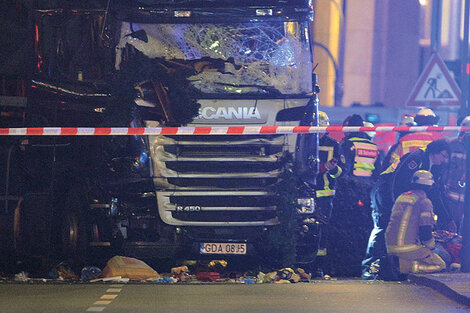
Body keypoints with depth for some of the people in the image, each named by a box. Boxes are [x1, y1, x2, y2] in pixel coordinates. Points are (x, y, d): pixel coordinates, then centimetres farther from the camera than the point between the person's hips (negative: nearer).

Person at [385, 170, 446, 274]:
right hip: (409, 248, -7)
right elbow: (426, 232, -12)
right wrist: (432, 246, 8)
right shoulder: (424, 202, -7)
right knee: (440, 265, 6)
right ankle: (416, 266, -16)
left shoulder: (401, 197, 16)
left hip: (391, 247, 7)